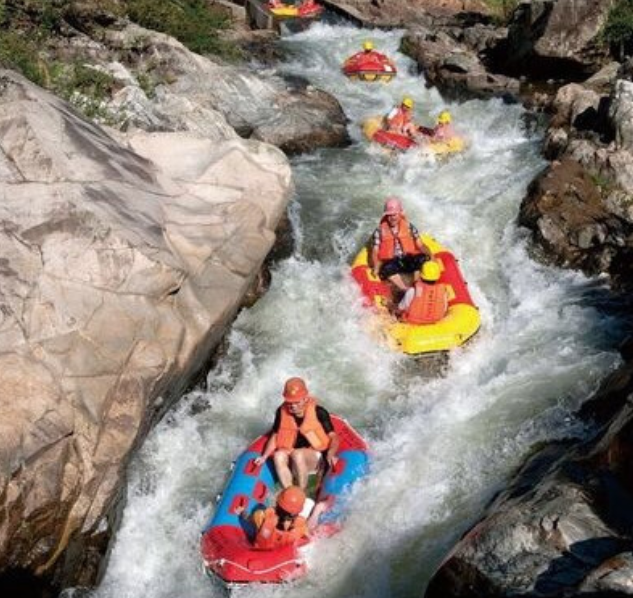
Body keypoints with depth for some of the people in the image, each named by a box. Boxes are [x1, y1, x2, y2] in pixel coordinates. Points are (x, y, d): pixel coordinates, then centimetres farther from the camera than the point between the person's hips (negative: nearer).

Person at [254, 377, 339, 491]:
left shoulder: (319, 412, -10)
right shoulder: (282, 412, 0)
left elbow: (333, 437, -11)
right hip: (291, 460, 3)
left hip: (315, 458, -3)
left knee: (297, 454, -35)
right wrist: (264, 456, -8)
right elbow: (275, 436, 7)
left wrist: (330, 454, -30)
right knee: (278, 455, -30)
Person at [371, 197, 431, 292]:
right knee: (387, 269, -37)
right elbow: (375, 252, -3)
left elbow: (420, 245, 5)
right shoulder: (380, 231, 1)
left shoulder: (409, 227, 6)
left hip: (409, 260, 2)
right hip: (391, 262, -2)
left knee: (422, 259, -30)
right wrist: (376, 267, -22)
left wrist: (430, 256, -14)